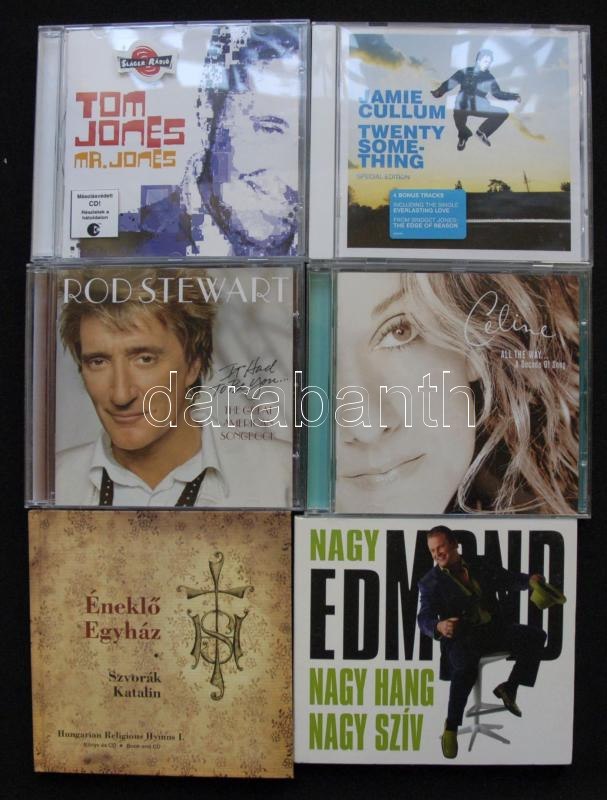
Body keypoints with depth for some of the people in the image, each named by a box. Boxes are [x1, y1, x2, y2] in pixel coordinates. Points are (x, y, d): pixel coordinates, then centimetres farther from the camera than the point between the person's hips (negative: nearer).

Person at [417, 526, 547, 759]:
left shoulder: (480, 564, 7)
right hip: (461, 636, -5)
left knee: (536, 635, -13)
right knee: (466, 665, -35)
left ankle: (509, 687, 2)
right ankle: (451, 728, -17)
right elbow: (424, 619, -13)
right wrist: (439, 626, -37)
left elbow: (509, 579, 11)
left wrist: (530, 580, -12)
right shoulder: (430, 582, -4)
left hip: (493, 628, 5)